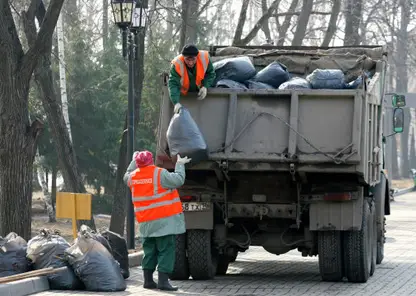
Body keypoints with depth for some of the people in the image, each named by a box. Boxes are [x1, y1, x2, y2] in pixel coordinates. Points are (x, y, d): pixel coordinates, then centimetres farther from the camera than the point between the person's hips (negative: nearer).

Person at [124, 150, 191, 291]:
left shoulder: (132, 176, 6)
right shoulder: (159, 174, -13)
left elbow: (127, 176, 29)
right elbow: (178, 180, -14)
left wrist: (134, 161, 37)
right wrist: (180, 164, 0)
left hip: (145, 223, 6)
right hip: (164, 220, -6)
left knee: (149, 251, 16)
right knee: (166, 250, -5)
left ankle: (148, 280, 15)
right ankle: (163, 280, -12)